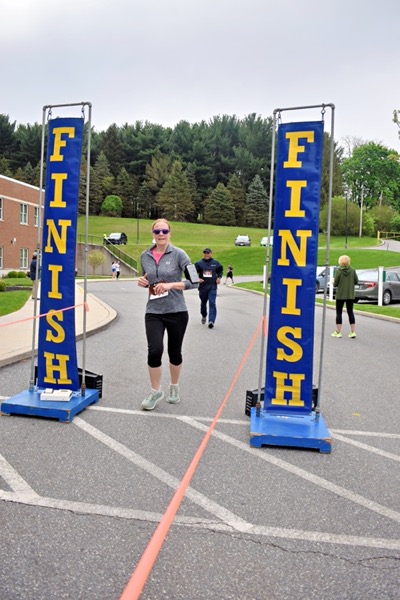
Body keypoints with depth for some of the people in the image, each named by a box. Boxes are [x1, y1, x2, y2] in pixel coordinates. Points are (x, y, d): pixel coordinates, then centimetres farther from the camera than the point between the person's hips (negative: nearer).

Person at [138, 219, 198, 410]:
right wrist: (142, 282, -3)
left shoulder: (178, 254, -8)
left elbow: (194, 281, -13)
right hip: (153, 312, 2)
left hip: (176, 311, -2)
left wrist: (171, 285, -25)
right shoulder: (145, 256, 4)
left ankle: (174, 388, 37)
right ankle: (155, 392, 13)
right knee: (154, 351, -11)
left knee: (175, 352, 11)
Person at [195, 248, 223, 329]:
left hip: (212, 287, -1)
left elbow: (220, 271, 17)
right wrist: (198, 278, -15)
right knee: (203, 303, 15)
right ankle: (204, 316, 42)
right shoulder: (199, 263, 2)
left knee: (212, 303, -13)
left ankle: (211, 321, -18)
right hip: (202, 286, 1)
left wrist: (219, 278, -2)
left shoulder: (216, 263, 5)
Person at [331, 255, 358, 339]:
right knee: (350, 312, 10)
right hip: (350, 295, 3)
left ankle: (338, 332, 8)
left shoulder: (339, 271, -11)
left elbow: (335, 284, -11)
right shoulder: (352, 270, -3)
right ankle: (353, 332, 10)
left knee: (339, 312, 6)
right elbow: (356, 281, 1)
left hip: (340, 295, -3)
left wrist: (333, 283, 11)